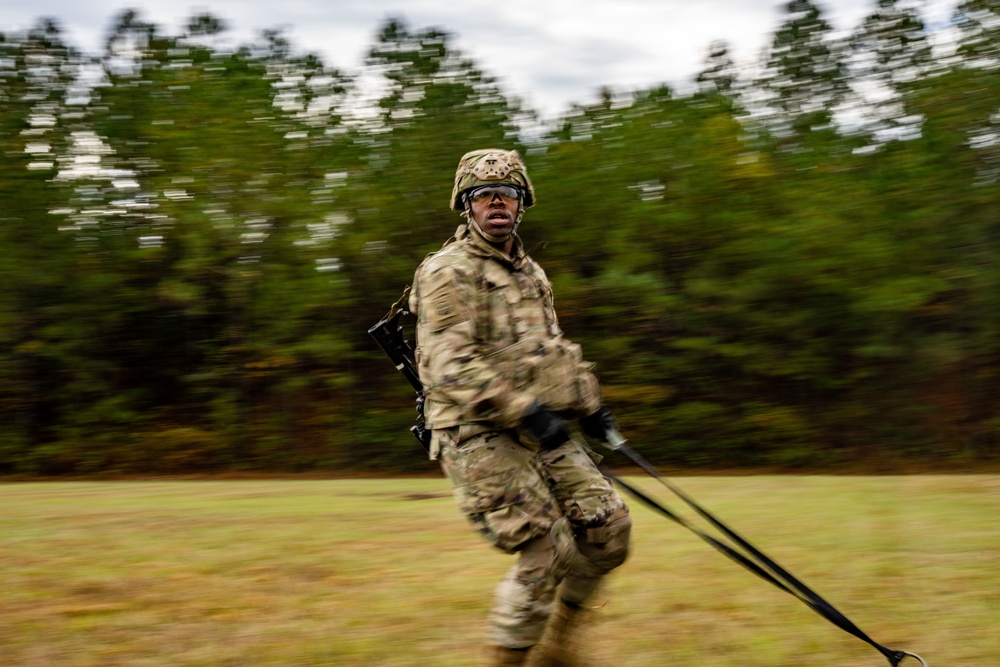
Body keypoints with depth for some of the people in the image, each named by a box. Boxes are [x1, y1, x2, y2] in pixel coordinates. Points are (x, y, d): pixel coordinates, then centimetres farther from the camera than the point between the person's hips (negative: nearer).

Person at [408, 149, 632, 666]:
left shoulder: (530, 272, 19)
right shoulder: (448, 272, -9)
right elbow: (450, 365, -20)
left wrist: (588, 400, 24)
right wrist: (523, 409, -25)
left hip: (541, 431, 8)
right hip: (479, 436, -8)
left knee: (609, 527, 2)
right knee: (547, 554, -14)